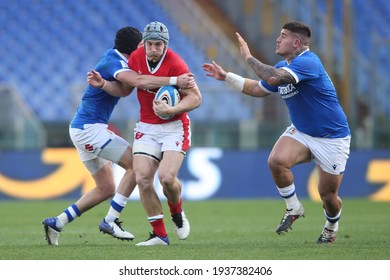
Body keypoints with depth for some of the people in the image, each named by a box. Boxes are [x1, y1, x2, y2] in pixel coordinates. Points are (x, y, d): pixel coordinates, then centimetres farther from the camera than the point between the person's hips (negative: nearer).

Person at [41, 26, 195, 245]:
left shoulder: (113, 58, 12)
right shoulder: (114, 62, -18)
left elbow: (122, 90, 6)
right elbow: (139, 81, -36)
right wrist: (174, 81, -39)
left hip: (83, 129, 10)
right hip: (89, 128, -10)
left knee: (107, 189, 12)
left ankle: (56, 223, 13)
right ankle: (111, 221, -14)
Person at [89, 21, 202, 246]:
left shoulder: (175, 64, -18)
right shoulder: (136, 58, -2)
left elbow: (195, 97, -18)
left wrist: (172, 110, -31)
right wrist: (103, 84, -4)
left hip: (174, 126, -5)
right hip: (147, 128, 5)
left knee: (166, 176, -21)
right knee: (143, 179, -10)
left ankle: (177, 214, 13)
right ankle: (159, 235, 1)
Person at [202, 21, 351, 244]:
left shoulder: (308, 61, -24)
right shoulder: (282, 67, 5)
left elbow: (274, 78, -38)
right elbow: (258, 89, 21)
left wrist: (248, 57, -25)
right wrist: (225, 76, 16)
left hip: (331, 138, -7)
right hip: (300, 132, 7)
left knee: (328, 195, -1)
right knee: (277, 160, -23)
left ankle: (332, 226, 34)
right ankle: (293, 209, -1)